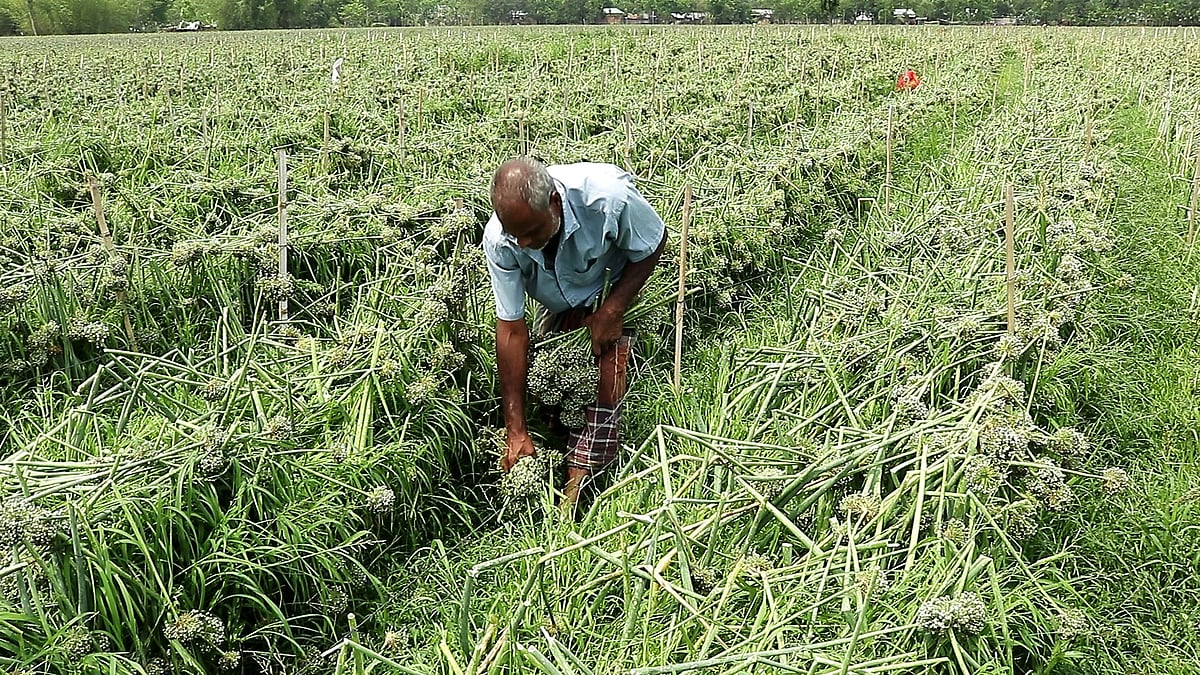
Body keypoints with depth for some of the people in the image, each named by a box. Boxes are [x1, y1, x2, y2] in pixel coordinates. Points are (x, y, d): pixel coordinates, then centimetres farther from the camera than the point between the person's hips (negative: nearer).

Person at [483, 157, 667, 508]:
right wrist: (516, 431, -24)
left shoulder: (607, 198, -40)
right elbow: (511, 330, -24)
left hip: (616, 285, -3)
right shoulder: (499, 240, -30)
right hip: (558, 303, 4)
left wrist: (611, 312, -26)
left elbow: (655, 243, -18)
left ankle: (581, 473, -18)